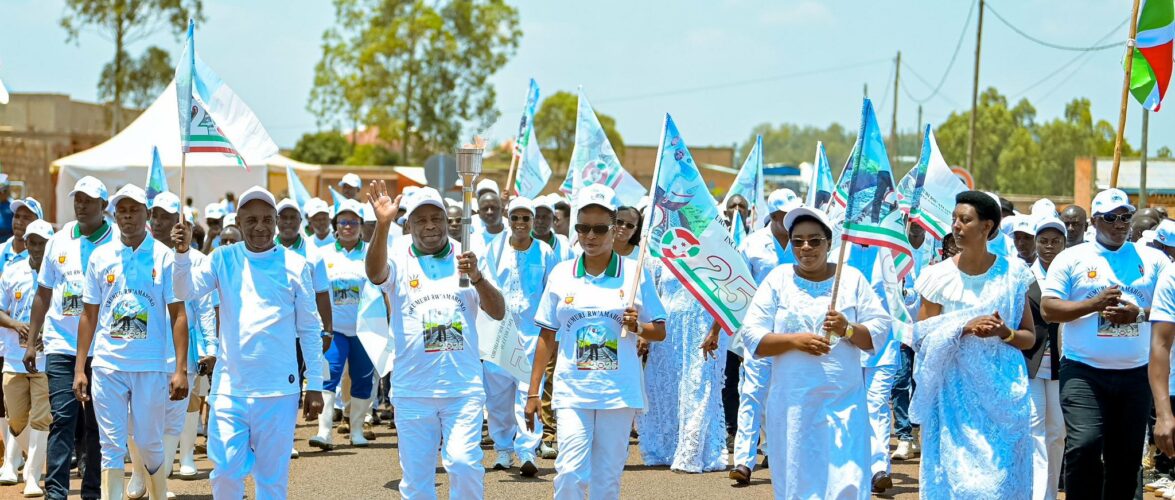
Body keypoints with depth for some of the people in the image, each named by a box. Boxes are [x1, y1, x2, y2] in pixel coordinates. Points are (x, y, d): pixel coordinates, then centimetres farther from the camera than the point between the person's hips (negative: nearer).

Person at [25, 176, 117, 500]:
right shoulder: (59, 241, 8)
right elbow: (43, 294, 14)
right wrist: (31, 341, 10)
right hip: (61, 345, 2)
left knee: (96, 423, 5)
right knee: (62, 418, -5)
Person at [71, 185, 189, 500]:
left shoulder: (164, 257, 0)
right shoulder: (100, 257, 7)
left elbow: (178, 315, -2)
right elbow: (89, 315, 11)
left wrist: (181, 369, -9)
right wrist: (79, 368, 6)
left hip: (152, 366, -2)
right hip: (108, 364, 2)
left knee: (149, 444, 5)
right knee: (111, 445, 1)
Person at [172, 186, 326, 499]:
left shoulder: (295, 266, 0)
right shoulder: (223, 260, 4)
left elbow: (309, 329, 3)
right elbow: (186, 291, -9)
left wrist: (314, 385, 1)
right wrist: (183, 252, -25)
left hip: (278, 390, -1)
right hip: (229, 387, 1)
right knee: (225, 473, 0)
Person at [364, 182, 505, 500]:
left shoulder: (467, 258, 7)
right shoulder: (398, 262, 3)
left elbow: (498, 312, 0)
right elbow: (375, 274, -22)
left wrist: (477, 277, -18)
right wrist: (383, 224, -36)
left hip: (463, 387, 0)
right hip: (412, 389, 0)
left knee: (464, 463, -13)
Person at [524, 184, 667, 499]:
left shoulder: (634, 273, 1)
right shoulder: (561, 274, 4)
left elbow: (660, 331, 6)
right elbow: (547, 337, 9)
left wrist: (638, 326, -16)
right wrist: (533, 392, 6)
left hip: (619, 392, 0)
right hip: (572, 392, 0)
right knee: (570, 473, -12)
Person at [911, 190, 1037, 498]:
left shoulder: (1012, 273, 3)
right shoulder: (939, 277, 2)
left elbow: (1029, 337, 8)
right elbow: (921, 339, 1)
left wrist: (1004, 333, -13)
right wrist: (963, 328, -13)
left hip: (1002, 390, 0)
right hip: (955, 392, 0)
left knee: (1001, 475, -3)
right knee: (954, 474, -3)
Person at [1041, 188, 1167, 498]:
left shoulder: (1153, 260, 9)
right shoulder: (1071, 259, 4)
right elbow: (1048, 309, -3)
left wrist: (1139, 313, -13)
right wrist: (1094, 304, -15)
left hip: (1135, 373, 3)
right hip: (1083, 371, -3)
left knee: (1127, 455, 8)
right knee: (1084, 444, -18)